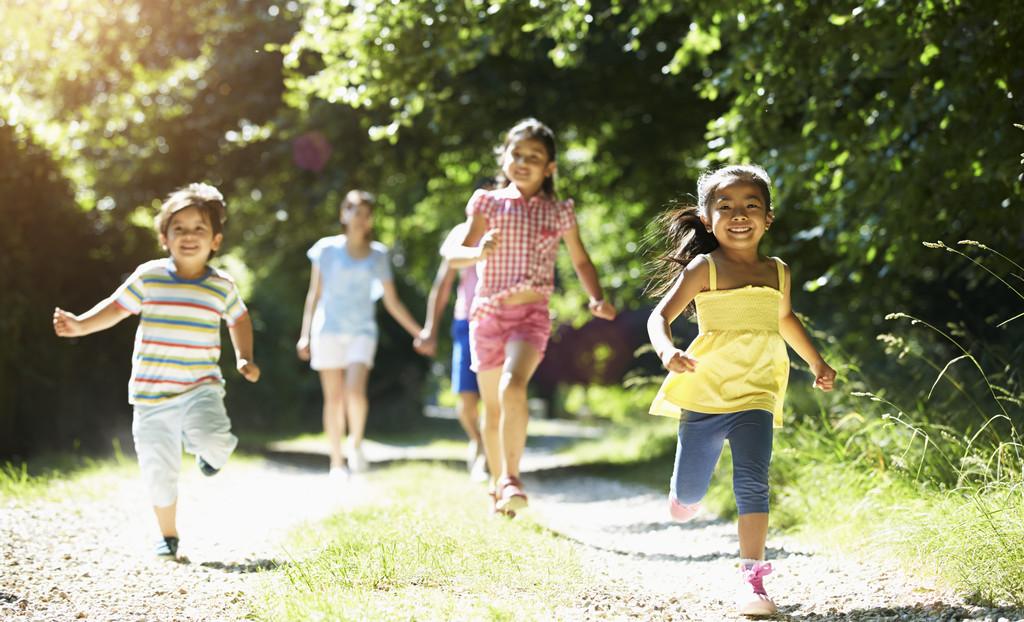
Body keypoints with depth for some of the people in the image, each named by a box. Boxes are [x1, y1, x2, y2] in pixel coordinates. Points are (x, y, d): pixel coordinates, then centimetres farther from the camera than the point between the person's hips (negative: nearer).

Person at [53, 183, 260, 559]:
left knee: (212, 439, -29)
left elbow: (239, 319, 18)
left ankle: (209, 449, 10)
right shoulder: (149, 277, -4)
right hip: (152, 394, 1)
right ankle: (168, 537, 27)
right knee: (159, 472, 5)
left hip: (200, 387, -1)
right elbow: (116, 308, 5)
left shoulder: (222, 287, 0)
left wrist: (244, 358, 6)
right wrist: (80, 325, -9)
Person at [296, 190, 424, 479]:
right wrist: (305, 333, 2)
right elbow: (314, 294, 7)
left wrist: (418, 332, 5)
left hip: (362, 331, 0)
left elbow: (392, 302, 10)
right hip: (329, 328, 0)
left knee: (355, 391, -20)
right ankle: (337, 461, 8)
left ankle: (356, 442, 4)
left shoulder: (378, 254, 6)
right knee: (334, 398, -1)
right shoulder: (327, 248, 2)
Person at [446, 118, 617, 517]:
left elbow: (580, 260, 14)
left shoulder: (559, 211, 4)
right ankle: (498, 485, 26)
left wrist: (597, 298, -3)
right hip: (488, 312, 2)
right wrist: (478, 253, -25)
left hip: (532, 312, -1)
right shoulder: (488, 203, 2)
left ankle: (511, 477, -21)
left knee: (513, 386, -28)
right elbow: (453, 256, -3)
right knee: (492, 407, 9)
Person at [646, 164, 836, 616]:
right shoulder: (705, 268, -5)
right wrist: (667, 350, -33)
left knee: (753, 484, -14)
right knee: (688, 494, 4)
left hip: (755, 396, 2)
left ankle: (751, 580, -13)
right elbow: (660, 315, -13)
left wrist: (816, 362, 31)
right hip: (704, 393, -2)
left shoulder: (777, 273, 10)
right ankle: (687, 490, 42)